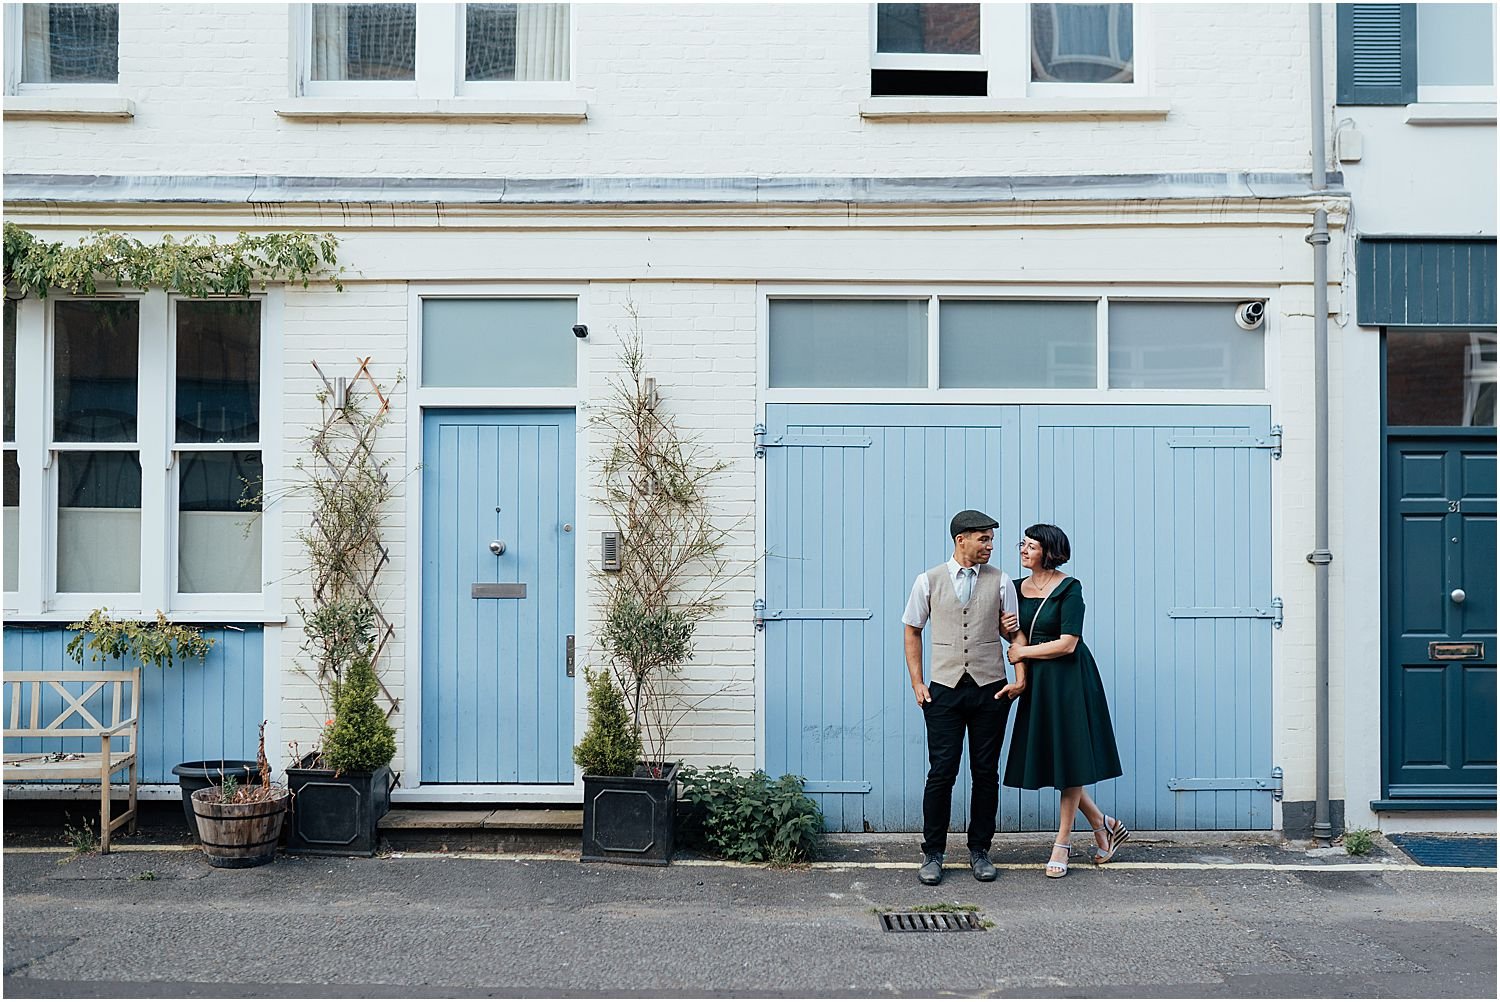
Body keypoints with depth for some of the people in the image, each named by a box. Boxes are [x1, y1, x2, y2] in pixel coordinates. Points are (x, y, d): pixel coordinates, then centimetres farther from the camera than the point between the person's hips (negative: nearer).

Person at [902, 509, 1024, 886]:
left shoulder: (1000, 581, 6)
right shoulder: (929, 581, 4)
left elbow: (1013, 633, 14)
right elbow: (911, 631, 10)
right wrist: (917, 684, 2)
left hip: (990, 689, 1)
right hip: (944, 689, -1)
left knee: (986, 772, 5)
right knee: (942, 772, -4)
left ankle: (980, 851, 18)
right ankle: (932, 854, 7)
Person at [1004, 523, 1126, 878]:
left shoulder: (1069, 589, -11)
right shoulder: (1018, 588, 8)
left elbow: (1067, 644, -16)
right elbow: (1019, 638, 7)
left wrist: (1023, 652, -8)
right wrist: (1019, 677, -10)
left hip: (1069, 680, -7)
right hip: (1037, 682, 7)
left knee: (1069, 758, 1)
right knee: (1048, 758, 6)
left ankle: (1063, 842, 10)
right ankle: (1102, 824, 23)